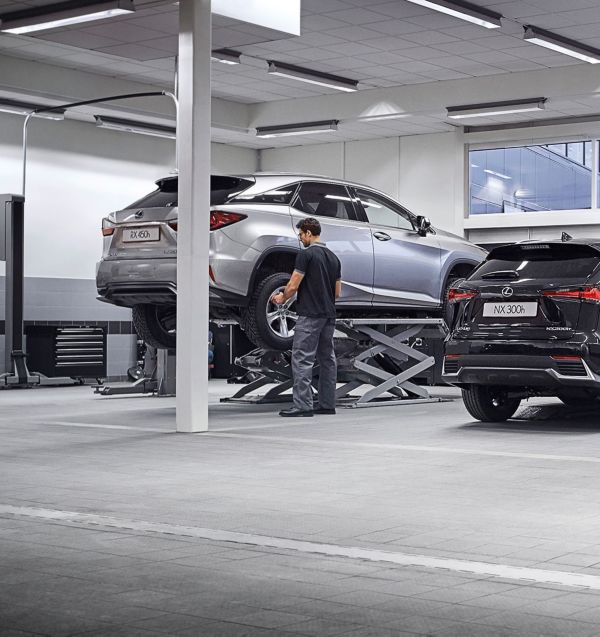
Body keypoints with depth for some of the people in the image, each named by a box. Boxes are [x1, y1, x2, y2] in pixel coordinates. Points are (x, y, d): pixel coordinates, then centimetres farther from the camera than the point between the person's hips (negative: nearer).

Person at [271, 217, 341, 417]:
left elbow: (293, 286, -11)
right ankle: (327, 404, 12)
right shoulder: (333, 257, 14)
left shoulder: (306, 254, -10)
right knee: (327, 358, 10)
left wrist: (282, 298, 8)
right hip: (329, 315, 8)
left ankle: (303, 405, -12)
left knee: (302, 359, -8)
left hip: (310, 315, -8)